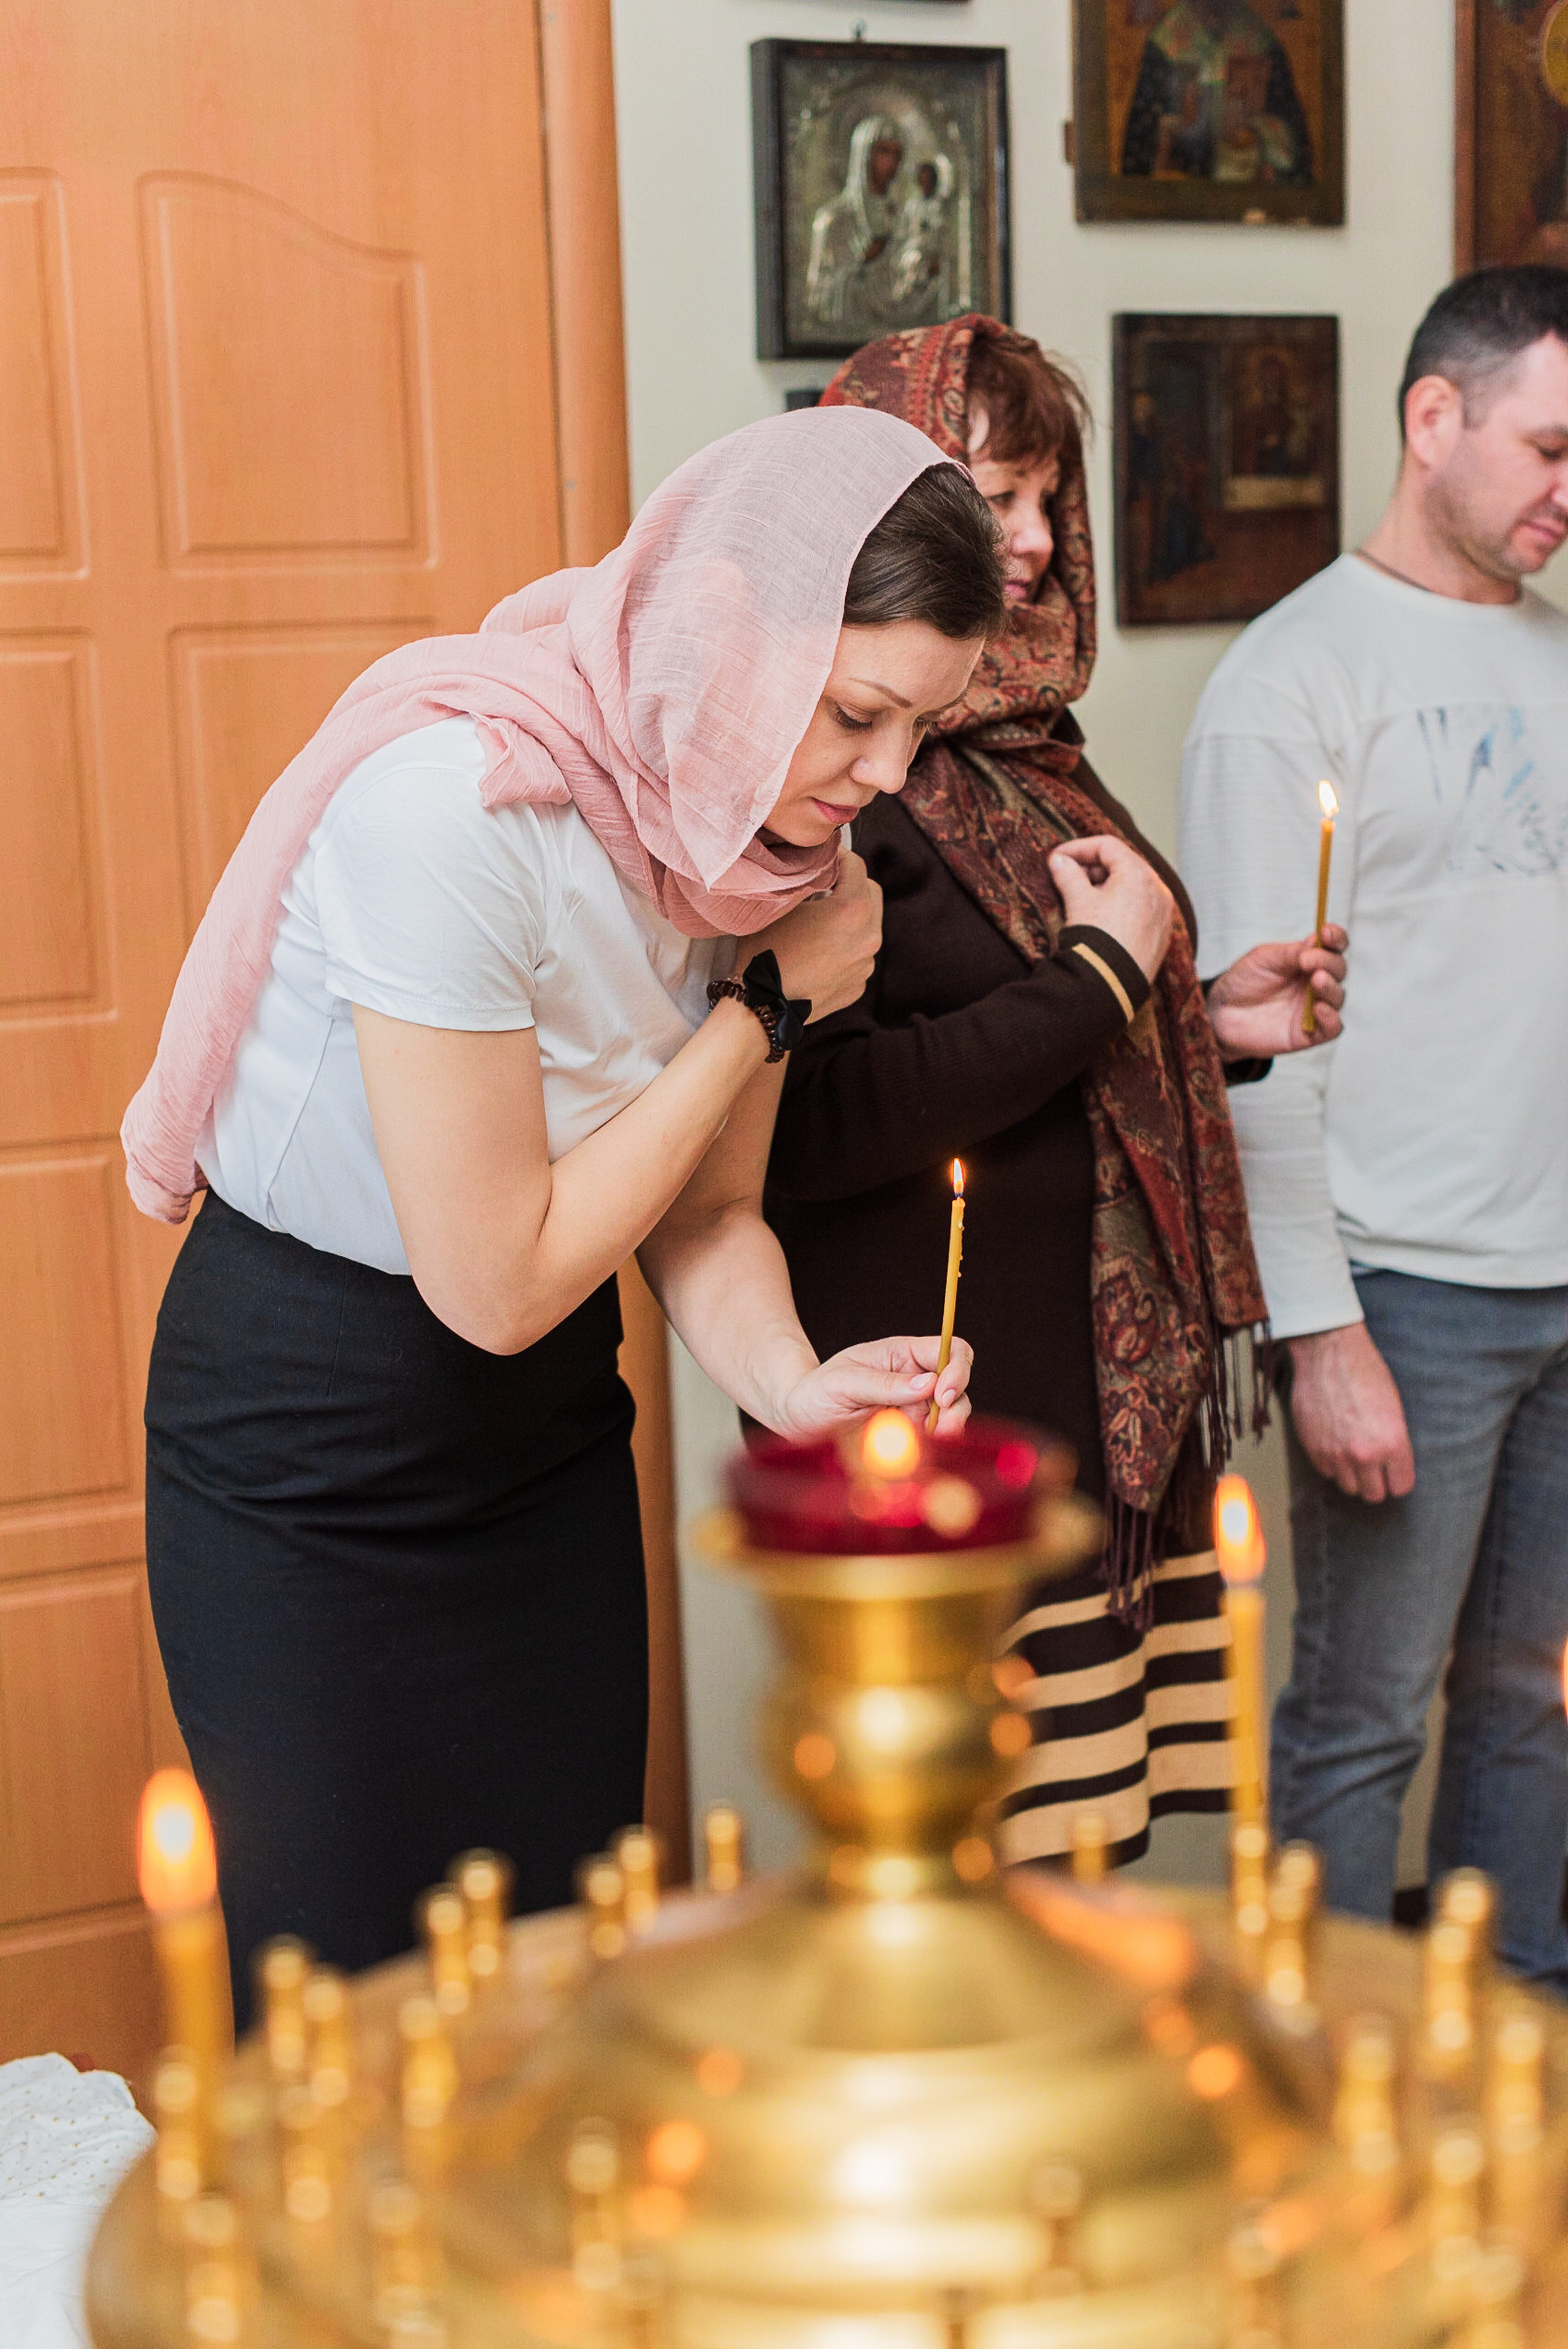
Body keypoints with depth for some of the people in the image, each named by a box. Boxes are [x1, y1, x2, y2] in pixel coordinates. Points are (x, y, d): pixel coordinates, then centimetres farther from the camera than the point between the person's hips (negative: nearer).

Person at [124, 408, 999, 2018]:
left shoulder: (776, 837, -7)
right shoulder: (450, 805, -30)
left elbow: (706, 1214, 1)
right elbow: (496, 1282, -24)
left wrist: (794, 1381, -20)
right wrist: (766, 1009, -20)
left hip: (553, 1431, 6)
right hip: (313, 1450, -6)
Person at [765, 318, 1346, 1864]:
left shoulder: (1025, 742, 15)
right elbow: (808, 1127, -23)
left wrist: (1213, 1020, 7)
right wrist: (1106, 971, -16)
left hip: (1111, 1390, 9)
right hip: (949, 1431, -8)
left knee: (1089, 1847, 14)